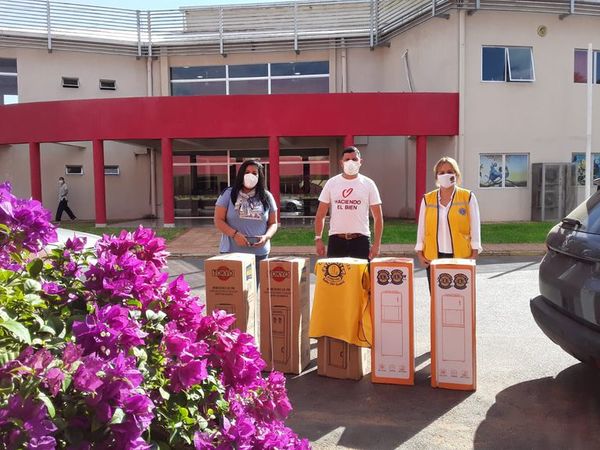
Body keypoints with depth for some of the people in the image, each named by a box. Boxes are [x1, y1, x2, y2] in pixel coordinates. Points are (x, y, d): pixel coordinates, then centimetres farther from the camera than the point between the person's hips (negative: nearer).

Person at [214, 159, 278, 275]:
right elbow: (218, 220, 0)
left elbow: (273, 223, 11)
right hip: (232, 252, -2)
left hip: (259, 253, 2)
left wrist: (266, 237, -10)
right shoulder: (228, 194, 3)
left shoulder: (267, 197, 8)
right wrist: (234, 234, -16)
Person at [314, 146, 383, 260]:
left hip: (360, 239, -1)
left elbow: (378, 217, 3)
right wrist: (318, 239, -2)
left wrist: (376, 244, -4)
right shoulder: (331, 183, 5)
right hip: (336, 239, 1)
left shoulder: (368, 184, 3)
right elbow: (320, 215, 8)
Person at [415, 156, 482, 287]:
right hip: (433, 257, 2)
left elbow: (475, 228, 2)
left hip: (461, 257, -2)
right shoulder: (427, 199, 8)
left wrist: (474, 254, -4)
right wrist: (419, 253, 3)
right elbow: (421, 228, 10)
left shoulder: (468, 197, 3)